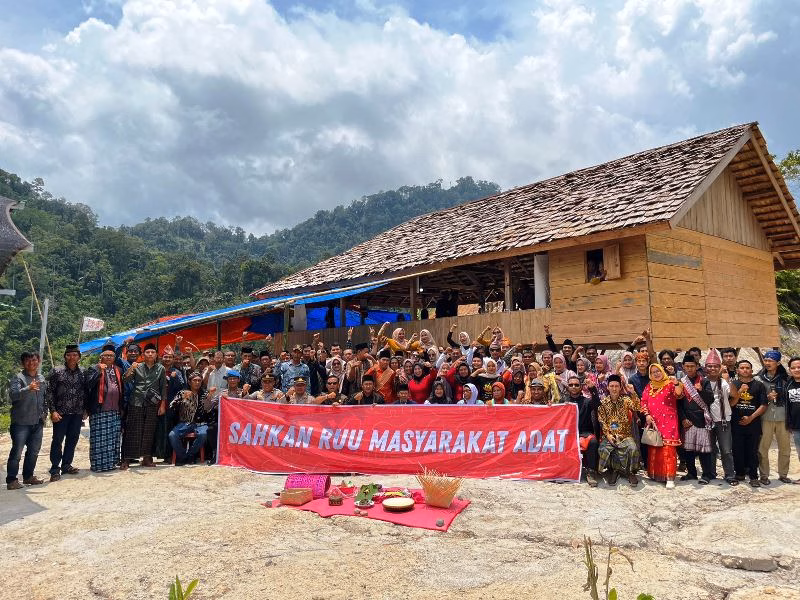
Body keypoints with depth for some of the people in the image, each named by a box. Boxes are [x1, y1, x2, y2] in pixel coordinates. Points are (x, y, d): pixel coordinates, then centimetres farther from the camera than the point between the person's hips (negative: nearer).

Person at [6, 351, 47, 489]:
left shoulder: (42, 379, 12)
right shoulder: (17, 378, -7)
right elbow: (14, 395, -24)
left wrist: (44, 413, 13)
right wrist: (28, 388, -41)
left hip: (38, 422, 6)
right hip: (21, 422, -6)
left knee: (34, 451, 13)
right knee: (17, 452, -4)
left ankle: (28, 476, 25)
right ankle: (11, 480, 5)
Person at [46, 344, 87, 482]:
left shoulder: (82, 372, 7)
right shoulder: (56, 371, -2)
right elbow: (50, 392, -4)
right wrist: (53, 411, -11)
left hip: (77, 413, 4)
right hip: (61, 413, -3)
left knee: (72, 440, 10)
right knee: (58, 441, 0)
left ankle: (66, 465, 23)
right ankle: (55, 469, 7)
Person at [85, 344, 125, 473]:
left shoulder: (118, 371, 16)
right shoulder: (94, 369, 1)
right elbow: (89, 384, -15)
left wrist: (122, 407, 14)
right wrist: (99, 370, -21)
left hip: (115, 411, 5)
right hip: (99, 411, -5)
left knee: (114, 438, 8)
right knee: (99, 438, -3)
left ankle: (111, 463, 17)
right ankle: (98, 464, 4)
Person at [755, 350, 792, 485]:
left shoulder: (785, 378, 4)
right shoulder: (759, 378, 0)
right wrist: (767, 398, -14)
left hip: (782, 417, 2)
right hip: (765, 418, -2)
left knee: (785, 447, 9)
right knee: (763, 447, 0)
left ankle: (783, 474, 24)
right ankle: (764, 475, 12)